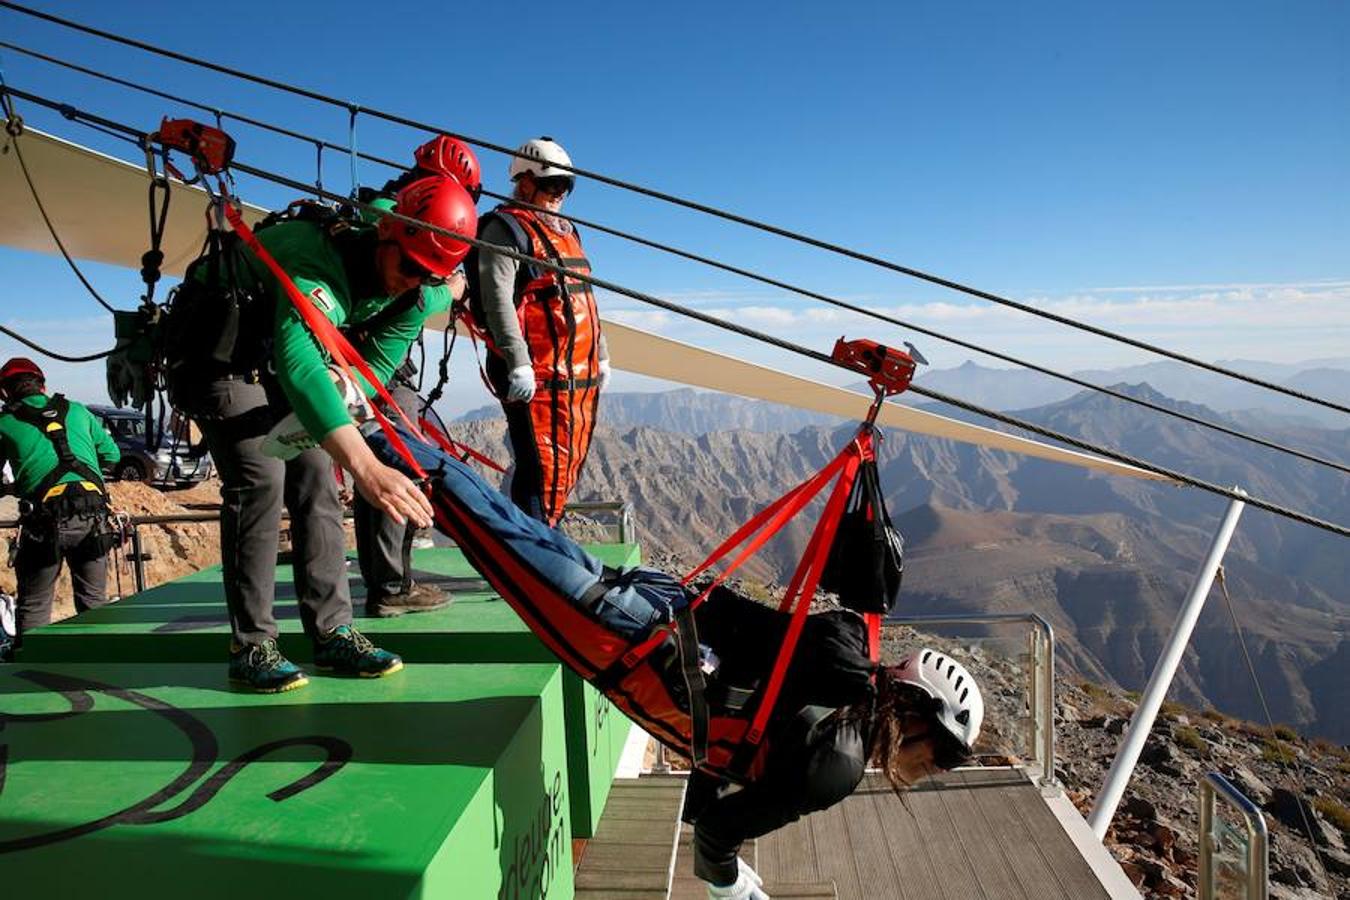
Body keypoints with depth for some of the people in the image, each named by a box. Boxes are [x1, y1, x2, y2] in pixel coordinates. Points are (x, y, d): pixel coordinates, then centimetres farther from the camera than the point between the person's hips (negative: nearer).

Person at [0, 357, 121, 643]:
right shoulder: (77, 410, 17)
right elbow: (112, 454, 21)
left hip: (45, 518, -2)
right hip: (93, 516, 3)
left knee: (34, 608, 10)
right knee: (95, 603, 15)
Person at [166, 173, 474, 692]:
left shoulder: (412, 295, -13)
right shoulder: (318, 253, -38)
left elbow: (376, 367, -9)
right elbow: (297, 358, -55)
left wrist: (348, 387, -34)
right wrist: (364, 464, -66)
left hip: (271, 361, 7)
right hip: (215, 351, -7)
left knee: (314, 478, -3)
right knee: (260, 476, -19)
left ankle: (333, 633, 1)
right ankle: (250, 647, -11)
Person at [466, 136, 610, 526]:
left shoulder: (567, 231, 23)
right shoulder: (506, 228, -5)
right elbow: (498, 299, -17)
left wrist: (600, 356, 26)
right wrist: (518, 362, -27)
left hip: (579, 374, 9)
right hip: (535, 375, -9)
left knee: (568, 466, 13)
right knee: (543, 468, -11)